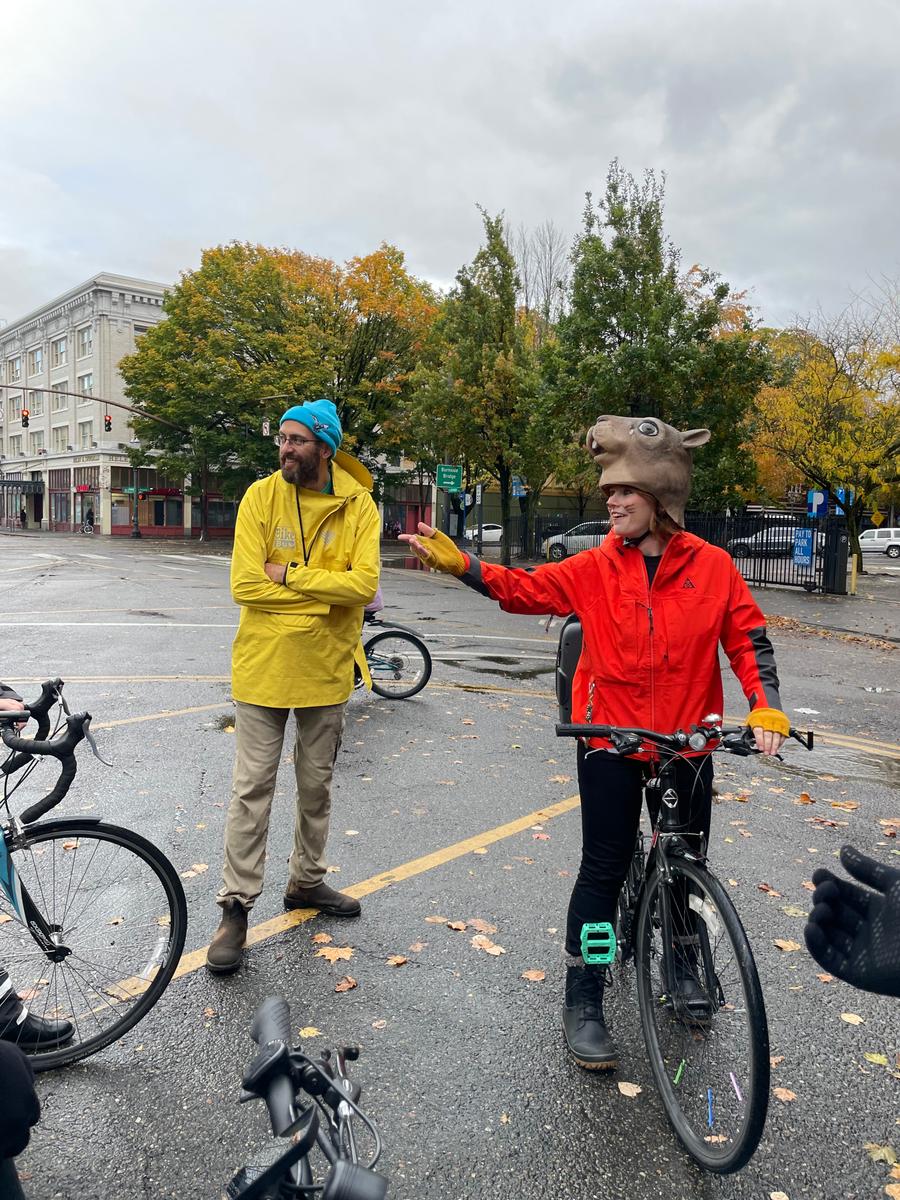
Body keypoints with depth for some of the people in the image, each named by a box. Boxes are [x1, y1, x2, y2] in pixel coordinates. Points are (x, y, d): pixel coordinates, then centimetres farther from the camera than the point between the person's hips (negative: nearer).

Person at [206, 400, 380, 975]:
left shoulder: (359, 505, -5)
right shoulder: (261, 496, -7)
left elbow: (364, 583, -17)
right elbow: (245, 585, -15)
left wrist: (290, 575, -19)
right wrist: (323, 595, -16)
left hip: (326, 668, 2)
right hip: (264, 665, -2)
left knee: (317, 784, 17)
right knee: (252, 788, 5)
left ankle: (307, 880, 37)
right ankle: (237, 906, 18)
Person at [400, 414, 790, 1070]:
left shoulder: (713, 566, -5)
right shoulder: (597, 568, -5)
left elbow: (748, 639, 0)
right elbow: (524, 588, -8)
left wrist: (766, 708, -12)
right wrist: (454, 560, -19)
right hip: (610, 743, -1)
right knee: (604, 869, 4)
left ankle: (683, 959, 46)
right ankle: (583, 1001, 18)